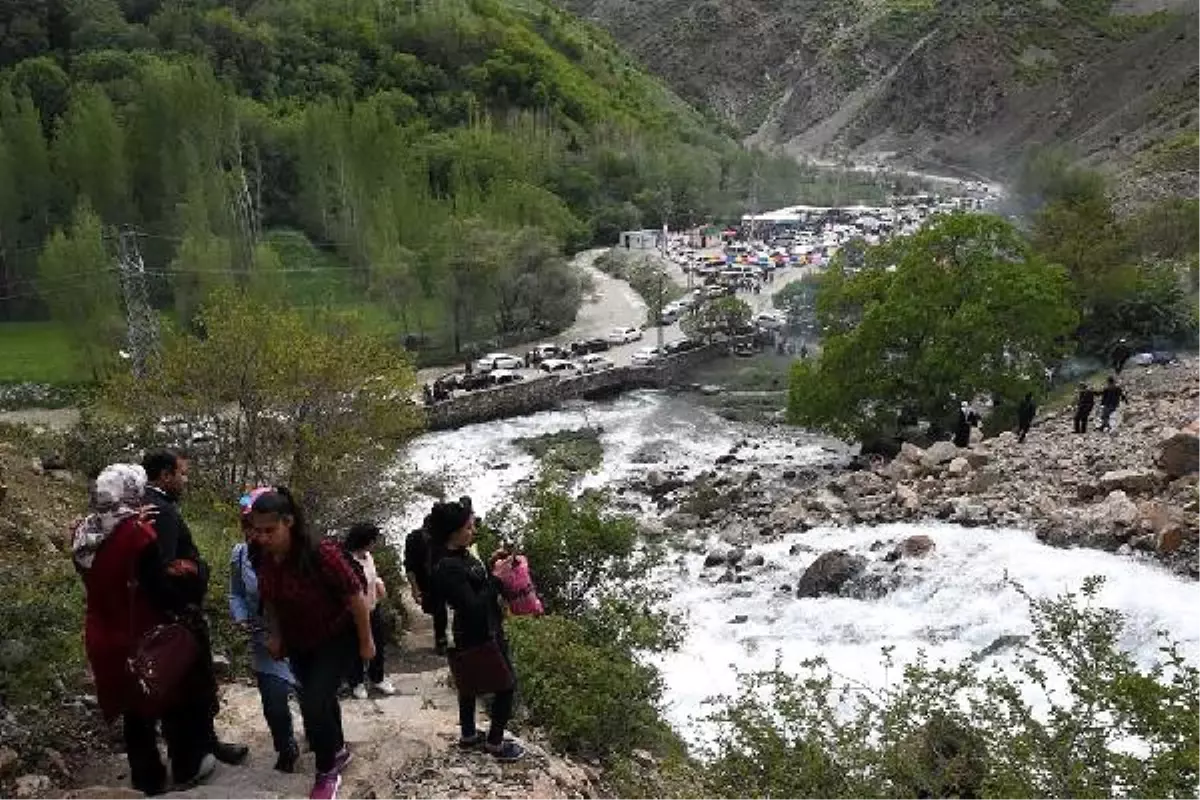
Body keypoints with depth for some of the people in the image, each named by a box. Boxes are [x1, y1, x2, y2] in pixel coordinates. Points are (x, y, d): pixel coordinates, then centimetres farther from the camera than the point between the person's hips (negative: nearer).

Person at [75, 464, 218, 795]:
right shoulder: (136, 533, -23)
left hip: (105, 639, 6)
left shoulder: (83, 534, -2)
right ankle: (187, 767, 27)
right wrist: (185, 571, -5)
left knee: (134, 709, 20)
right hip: (145, 638, -6)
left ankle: (147, 777, 30)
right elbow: (162, 590, -23)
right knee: (177, 702, 15)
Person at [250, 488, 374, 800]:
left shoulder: (321, 552, -32)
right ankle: (338, 752, 45)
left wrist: (366, 641, -17)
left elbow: (355, 594, -25)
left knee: (313, 703, -15)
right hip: (298, 643, 6)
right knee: (320, 700, 20)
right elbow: (270, 600, 7)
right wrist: (275, 635, 7)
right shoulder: (265, 559, -13)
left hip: (338, 638, -6)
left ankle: (327, 773, 6)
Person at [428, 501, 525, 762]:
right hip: (480, 635, -10)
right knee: (506, 685, 2)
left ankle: (468, 735, 38)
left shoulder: (461, 555, 1)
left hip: (478, 632, 10)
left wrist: (489, 566, 0)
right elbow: (473, 606, -30)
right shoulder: (448, 567, -28)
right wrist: (498, 579, -26)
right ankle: (495, 743, 16)